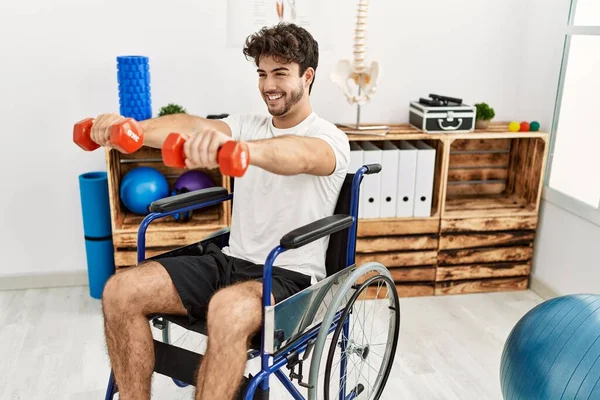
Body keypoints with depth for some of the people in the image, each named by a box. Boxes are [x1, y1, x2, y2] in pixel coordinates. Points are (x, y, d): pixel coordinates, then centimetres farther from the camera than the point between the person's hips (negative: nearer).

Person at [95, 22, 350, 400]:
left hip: (290, 275, -6)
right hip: (232, 259, 6)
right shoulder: (249, 125, 11)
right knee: (121, 291, -12)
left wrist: (235, 147, -56)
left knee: (228, 310, -40)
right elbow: (194, 125, -10)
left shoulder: (330, 139, -8)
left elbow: (300, 157, -35)